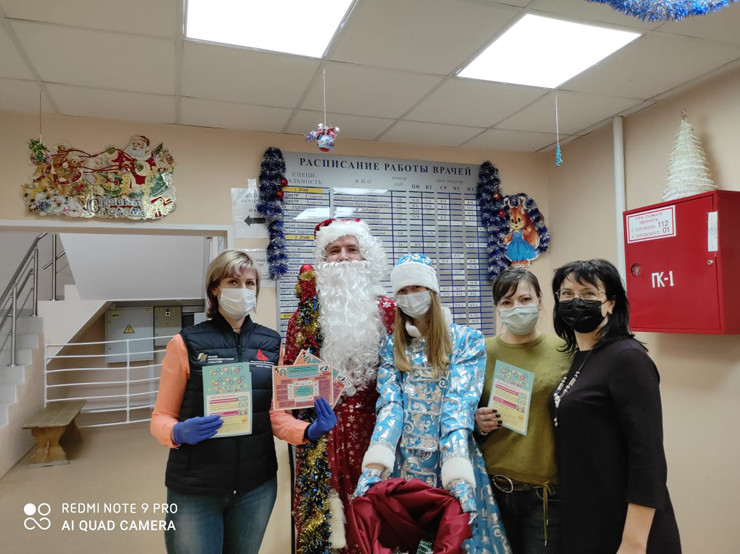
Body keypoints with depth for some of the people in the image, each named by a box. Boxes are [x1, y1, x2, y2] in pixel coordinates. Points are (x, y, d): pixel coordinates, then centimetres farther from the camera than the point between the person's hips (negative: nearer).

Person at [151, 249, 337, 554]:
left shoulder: (271, 343, 1)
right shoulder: (186, 343, -8)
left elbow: (274, 414, 6)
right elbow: (161, 417, -3)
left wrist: (308, 431, -12)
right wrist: (179, 433, -24)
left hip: (257, 485, 3)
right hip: (195, 489, -3)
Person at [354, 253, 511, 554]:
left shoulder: (467, 340, -4)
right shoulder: (391, 345, 5)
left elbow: (459, 406, -15)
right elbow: (389, 405, -6)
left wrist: (459, 476, -27)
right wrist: (374, 466, -21)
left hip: (449, 461, -2)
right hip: (402, 464, 2)